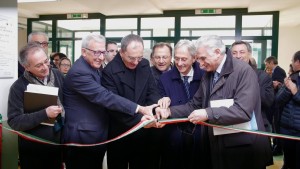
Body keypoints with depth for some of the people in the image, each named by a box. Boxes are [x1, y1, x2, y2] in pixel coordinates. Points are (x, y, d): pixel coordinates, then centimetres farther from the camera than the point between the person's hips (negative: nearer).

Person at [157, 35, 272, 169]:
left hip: (245, 148, -6)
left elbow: (243, 110, -25)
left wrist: (208, 114, -29)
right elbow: (195, 105, 10)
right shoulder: (208, 75, 10)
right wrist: (169, 111, -5)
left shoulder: (244, 71, -15)